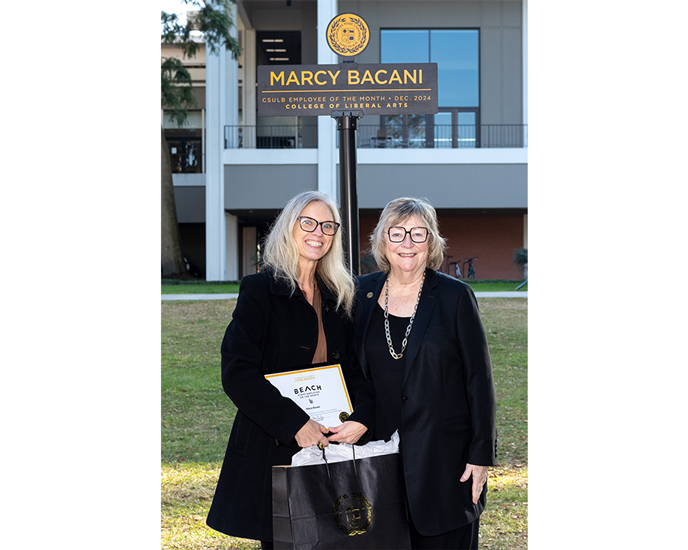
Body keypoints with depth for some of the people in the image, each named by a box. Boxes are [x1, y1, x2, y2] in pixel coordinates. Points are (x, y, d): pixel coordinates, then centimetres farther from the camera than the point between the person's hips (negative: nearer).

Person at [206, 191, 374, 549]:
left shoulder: (339, 297, 13)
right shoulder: (259, 289, -4)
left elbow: (356, 369, 11)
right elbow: (236, 373, -12)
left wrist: (362, 417, -9)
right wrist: (294, 423, -18)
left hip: (332, 442, 5)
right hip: (275, 447, -5)